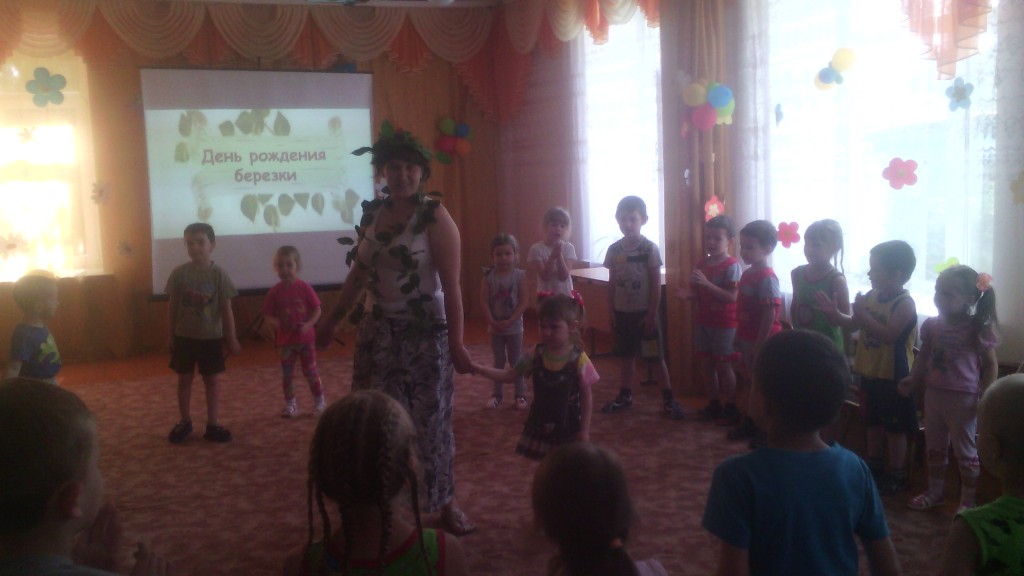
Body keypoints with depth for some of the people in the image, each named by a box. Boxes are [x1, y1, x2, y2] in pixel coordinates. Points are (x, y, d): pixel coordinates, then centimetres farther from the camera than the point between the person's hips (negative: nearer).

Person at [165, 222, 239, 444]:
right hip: (184, 337, 1)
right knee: (184, 380, 11)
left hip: (211, 337, -1)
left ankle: (212, 425, 17)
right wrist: (171, 336, 4)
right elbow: (173, 307, 1)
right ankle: (184, 422, 26)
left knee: (212, 380, 7)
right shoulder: (179, 273, -5)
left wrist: (231, 339, -4)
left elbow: (226, 309, -5)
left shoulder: (219, 274, -9)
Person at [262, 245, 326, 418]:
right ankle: (290, 405, 21)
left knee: (310, 371, 7)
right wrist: (276, 323, -19)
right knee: (287, 374, 9)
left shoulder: (304, 288, -9)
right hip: (285, 340, 2)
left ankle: (319, 401, 21)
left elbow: (317, 310, -5)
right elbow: (268, 314, 0)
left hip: (306, 338, -2)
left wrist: (308, 325, -19)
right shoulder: (275, 291, -5)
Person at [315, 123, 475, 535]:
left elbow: (451, 285, -13)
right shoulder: (372, 213, 5)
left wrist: (456, 343, -17)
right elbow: (358, 273, 14)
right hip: (376, 332, 5)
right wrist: (332, 321, 18)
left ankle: (445, 503, 20)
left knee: (430, 418, 3)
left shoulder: (435, 217, -10)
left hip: (424, 334, -5)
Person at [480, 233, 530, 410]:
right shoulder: (488, 277, -7)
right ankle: (497, 394, 22)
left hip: (514, 326, -1)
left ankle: (520, 395, 17)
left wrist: (510, 321, -19)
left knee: (516, 361, 8)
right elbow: (484, 302, -8)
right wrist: (492, 322, -17)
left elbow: (524, 301, -12)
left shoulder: (519, 276, -9)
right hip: (495, 327, 1)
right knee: (499, 361, 12)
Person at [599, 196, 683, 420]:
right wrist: (610, 312, 3)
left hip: (644, 312, -4)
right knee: (627, 356, 15)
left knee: (656, 357, 2)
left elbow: (656, 285, -9)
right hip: (622, 312, 4)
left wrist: (651, 314, -12)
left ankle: (668, 399, 11)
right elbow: (612, 284, 7)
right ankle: (625, 397, 25)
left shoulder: (649, 248, -10)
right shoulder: (614, 249, 1)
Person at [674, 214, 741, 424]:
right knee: (706, 364, 11)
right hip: (703, 323, 7)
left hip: (724, 325, -6)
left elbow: (732, 297, -22)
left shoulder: (732, 266, -14)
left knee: (723, 366, 1)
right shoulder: (701, 265, 6)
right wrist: (687, 294, -11)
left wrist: (706, 283, -30)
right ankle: (714, 405, 24)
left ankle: (731, 408, 13)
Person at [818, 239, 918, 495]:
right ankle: (874, 466, 35)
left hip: (893, 377, -8)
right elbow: (853, 324, 14)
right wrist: (834, 314, -2)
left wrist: (863, 315, -30)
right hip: (870, 373, 8)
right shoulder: (871, 296, 4)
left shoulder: (904, 304, -18)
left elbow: (889, 335, -29)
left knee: (894, 428, 5)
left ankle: (896, 475, 18)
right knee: (873, 423, 20)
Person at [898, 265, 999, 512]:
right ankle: (934, 493, 33)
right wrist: (912, 381, 3)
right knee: (934, 448, 18)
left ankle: (967, 502, 19)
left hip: (963, 398, -5)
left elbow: (991, 364, -8)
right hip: (934, 394, 6)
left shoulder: (977, 329, -13)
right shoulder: (931, 325, 0)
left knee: (966, 453, 7)